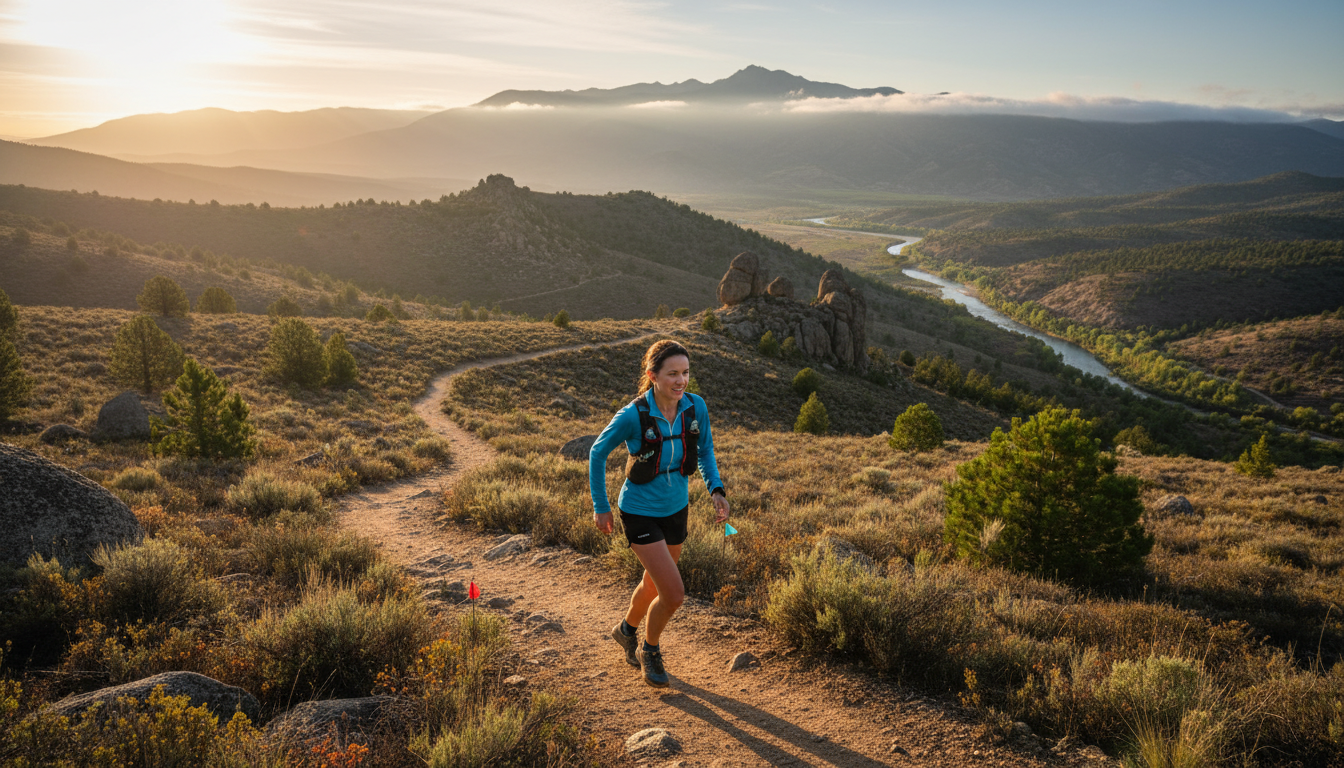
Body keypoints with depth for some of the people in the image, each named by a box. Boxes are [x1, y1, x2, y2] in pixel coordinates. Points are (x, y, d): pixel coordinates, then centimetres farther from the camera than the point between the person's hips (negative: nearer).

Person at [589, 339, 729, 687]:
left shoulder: (696, 408, -13)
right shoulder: (633, 415, -25)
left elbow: (705, 450, 6)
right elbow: (597, 453, -9)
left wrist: (716, 489, -10)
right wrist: (600, 506, -4)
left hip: (676, 508, 5)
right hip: (640, 512, -5)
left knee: (655, 583, 23)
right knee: (674, 594, -11)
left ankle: (627, 629, 54)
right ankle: (650, 650, 20)